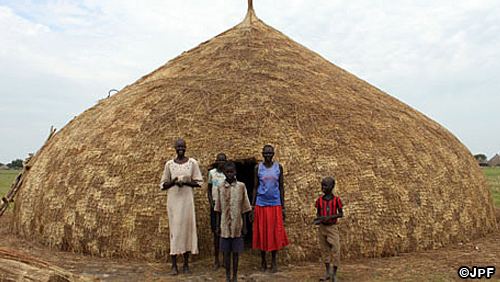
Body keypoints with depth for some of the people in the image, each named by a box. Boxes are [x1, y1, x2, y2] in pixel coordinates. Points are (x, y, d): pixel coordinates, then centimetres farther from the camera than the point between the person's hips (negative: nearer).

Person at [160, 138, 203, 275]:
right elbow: (163, 185, 9)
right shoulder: (169, 164, 5)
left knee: (187, 228, 2)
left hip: (187, 199, 0)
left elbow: (199, 182, 3)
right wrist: (174, 181, -11)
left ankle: (186, 263, 14)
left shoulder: (192, 163, 3)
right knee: (174, 229, -1)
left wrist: (185, 182, -13)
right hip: (173, 200, 0)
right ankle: (174, 265, 6)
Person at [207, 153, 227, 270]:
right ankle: (216, 260, 10)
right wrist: (211, 203, 0)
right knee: (216, 232, 2)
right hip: (215, 204, 1)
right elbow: (209, 189, 11)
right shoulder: (212, 172, 7)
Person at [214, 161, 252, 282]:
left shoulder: (241, 186, -1)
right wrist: (217, 226, 4)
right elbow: (218, 209, 6)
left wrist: (244, 226, 0)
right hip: (225, 225, 1)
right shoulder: (220, 187, 1)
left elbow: (244, 208, 1)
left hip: (237, 225, -1)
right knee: (226, 251, 7)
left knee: (236, 251, 7)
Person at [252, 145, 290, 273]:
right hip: (261, 204, 0)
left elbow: (281, 187, 7)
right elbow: (255, 188, 6)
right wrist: (252, 206, 2)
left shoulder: (278, 167, 4)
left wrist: (283, 207, 4)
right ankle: (263, 261, 18)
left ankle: (273, 262, 15)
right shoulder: (258, 168, 3)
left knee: (275, 233, 2)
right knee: (261, 232, 4)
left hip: (275, 204, 0)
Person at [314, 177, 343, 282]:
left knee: (335, 249, -3)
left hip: (332, 227, -3)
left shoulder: (336, 200, -6)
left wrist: (329, 217, -19)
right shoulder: (319, 200, 3)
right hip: (322, 227, 3)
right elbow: (318, 213, 9)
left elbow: (341, 214, -6)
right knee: (325, 250, 9)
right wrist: (318, 220, -12)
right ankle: (328, 273, 19)